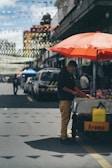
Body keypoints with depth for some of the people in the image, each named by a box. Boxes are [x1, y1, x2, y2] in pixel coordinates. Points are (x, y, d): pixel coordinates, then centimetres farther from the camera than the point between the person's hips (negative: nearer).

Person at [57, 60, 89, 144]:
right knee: (65, 118, -9)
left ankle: (64, 136, 16)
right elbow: (61, 86, -17)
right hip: (64, 99, -9)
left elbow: (73, 85, 21)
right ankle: (63, 137, -6)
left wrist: (81, 93, 8)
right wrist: (72, 92, -17)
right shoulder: (62, 74, -10)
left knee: (67, 118, 10)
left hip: (69, 99, 9)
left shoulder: (70, 75, 18)